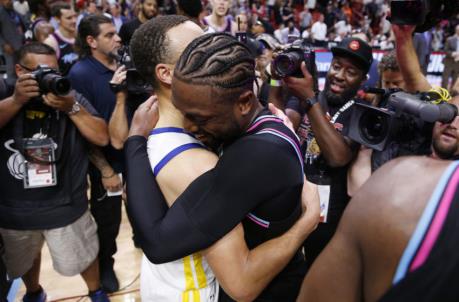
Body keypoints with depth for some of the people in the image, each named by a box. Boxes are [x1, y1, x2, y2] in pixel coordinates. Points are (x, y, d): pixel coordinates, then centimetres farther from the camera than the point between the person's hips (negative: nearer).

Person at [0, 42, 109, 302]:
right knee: (24, 262, 27)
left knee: (83, 258, 16)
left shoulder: (72, 97, -7)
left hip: (65, 207, -2)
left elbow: (103, 138, -15)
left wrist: (71, 108, -27)